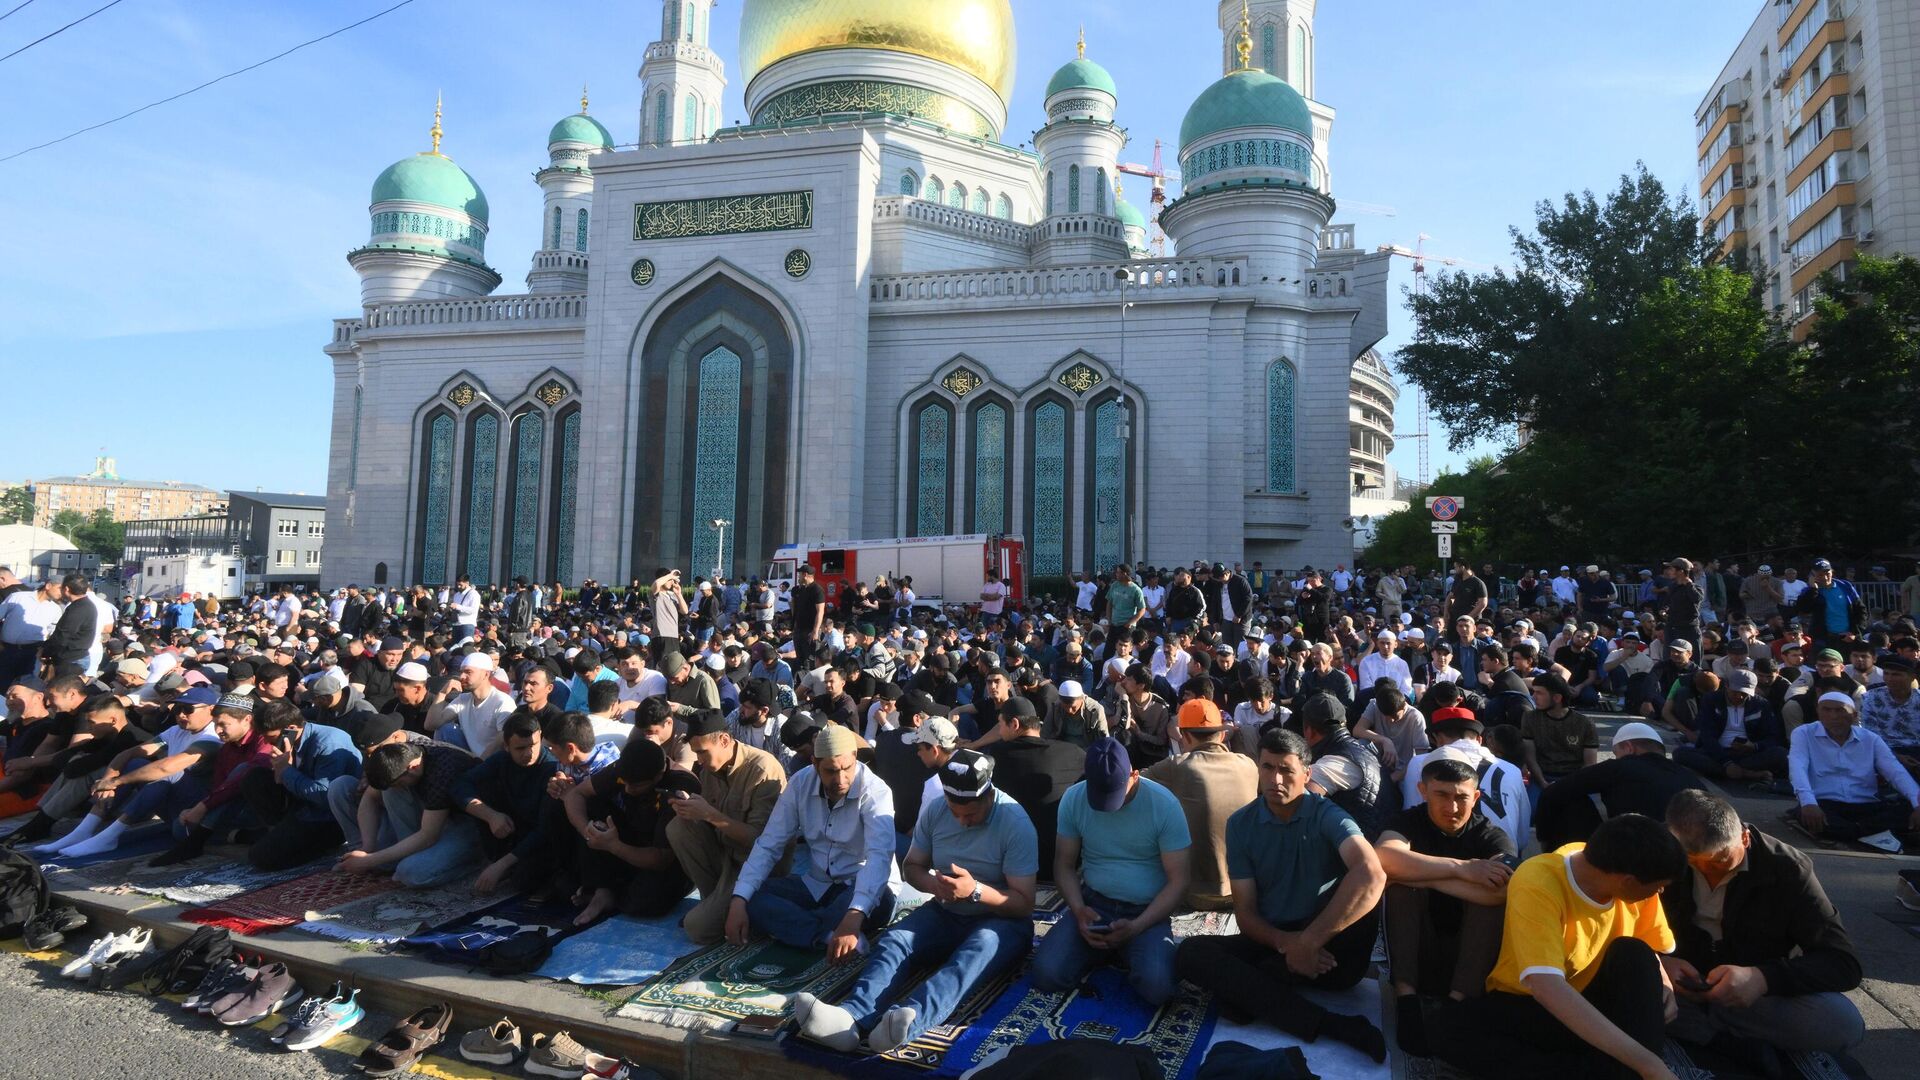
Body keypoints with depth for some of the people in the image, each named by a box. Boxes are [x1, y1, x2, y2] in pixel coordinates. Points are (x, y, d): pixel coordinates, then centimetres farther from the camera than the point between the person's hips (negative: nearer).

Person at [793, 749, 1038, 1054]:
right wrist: (931, 883, -16)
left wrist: (975, 890, -32)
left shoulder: (1016, 824, -18)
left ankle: (908, 1022, -62)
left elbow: (1024, 905, -16)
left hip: (1000, 919, -5)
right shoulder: (934, 810, -4)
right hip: (945, 913, 5)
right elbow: (912, 866, 8)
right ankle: (851, 1017, -50)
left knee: (975, 954, -37)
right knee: (892, 940, -24)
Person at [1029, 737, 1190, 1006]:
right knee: (1046, 974, -21)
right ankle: (1103, 951, 11)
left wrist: (1136, 927, -20)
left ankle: (1131, 952, 7)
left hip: (1147, 911, -2)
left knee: (1157, 988, -30)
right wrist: (1078, 910, -16)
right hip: (1093, 903, 2)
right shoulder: (1073, 799, -6)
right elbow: (1065, 866, 4)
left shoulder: (1164, 805, -13)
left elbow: (1178, 880, -9)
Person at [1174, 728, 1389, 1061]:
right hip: (1272, 941, 2)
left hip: (1329, 948, -2)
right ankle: (1327, 1024, -31)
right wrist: (1285, 943, -24)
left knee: (1363, 889, -30)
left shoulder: (1327, 815, -10)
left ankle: (1249, 991, -25)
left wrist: (1308, 941, -33)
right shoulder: (1240, 824, 0)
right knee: (1191, 952, -23)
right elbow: (1245, 913, -2)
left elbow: (1372, 874, -31)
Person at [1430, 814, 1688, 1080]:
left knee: (1632, 953, -23)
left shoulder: (1636, 887, -9)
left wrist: (1662, 985, -16)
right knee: (1445, 1030, -33)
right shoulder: (1537, 883, -29)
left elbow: (1650, 952, 8)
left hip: (1596, 1005, 4)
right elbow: (1546, 987, -41)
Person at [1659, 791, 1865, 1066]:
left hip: (1760, 997, 1)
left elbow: (1844, 964, -17)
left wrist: (1763, 978, -35)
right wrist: (1659, 961, -27)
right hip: (1677, 988, 0)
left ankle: (1692, 1026, -17)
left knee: (1844, 1023, -30)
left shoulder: (1787, 869, -14)